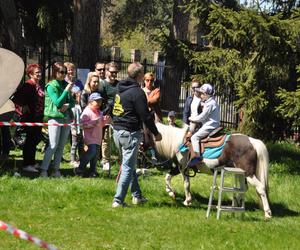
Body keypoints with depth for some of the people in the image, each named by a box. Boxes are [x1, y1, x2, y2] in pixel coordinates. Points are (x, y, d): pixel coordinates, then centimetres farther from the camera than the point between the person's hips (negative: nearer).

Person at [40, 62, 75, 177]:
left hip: (66, 118, 6)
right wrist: (67, 90, -17)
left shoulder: (65, 85, 12)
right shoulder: (51, 86, -6)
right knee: (53, 145, -11)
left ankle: (56, 170, 12)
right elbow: (57, 103, -16)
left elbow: (73, 102, 12)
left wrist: (67, 105, -9)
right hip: (54, 117, -6)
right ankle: (43, 170, -9)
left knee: (61, 146, 7)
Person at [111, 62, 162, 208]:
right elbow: (145, 116, -14)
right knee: (128, 167, -4)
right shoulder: (137, 92, -15)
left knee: (129, 165, 18)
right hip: (130, 133, -9)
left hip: (117, 131, 9)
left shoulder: (121, 89, 11)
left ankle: (137, 196, 25)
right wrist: (156, 133, -3)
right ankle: (118, 200, -7)